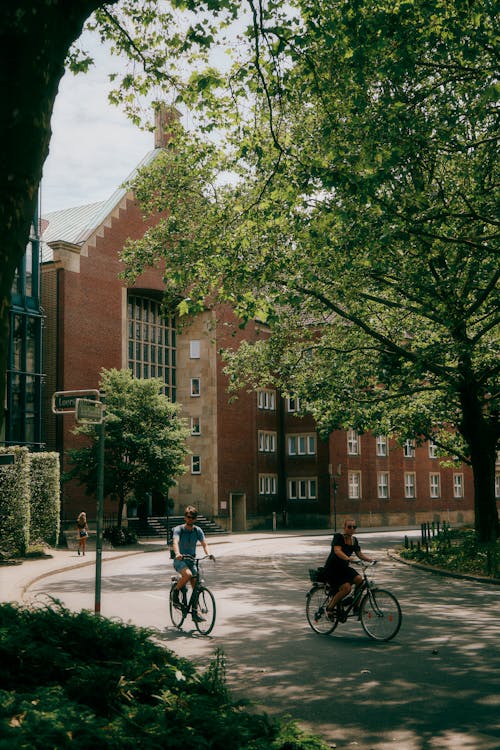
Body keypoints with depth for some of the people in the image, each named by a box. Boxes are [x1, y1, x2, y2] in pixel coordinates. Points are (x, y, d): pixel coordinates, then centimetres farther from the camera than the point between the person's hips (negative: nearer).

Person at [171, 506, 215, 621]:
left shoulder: (198, 530, 3)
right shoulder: (178, 529, -9)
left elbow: (204, 543, -7)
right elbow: (175, 542, -26)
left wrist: (208, 554, -29)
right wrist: (177, 553, -47)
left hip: (191, 560, 5)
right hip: (179, 560, -4)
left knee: (196, 585, -4)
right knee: (188, 574, -33)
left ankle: (195, 612, 8)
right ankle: (175, 593, -8)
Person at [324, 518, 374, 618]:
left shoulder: (354, 540, 7)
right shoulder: (338, 537, -15)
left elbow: (359, 554, 9)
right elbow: (337, 551, -30)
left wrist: (369, 559, -11)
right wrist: (348, 558, -47)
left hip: (344, 568, 7)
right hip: (332, 569, -6)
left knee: (359, 579, -21)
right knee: (346, 587, -26)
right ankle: (330, 607, -7)